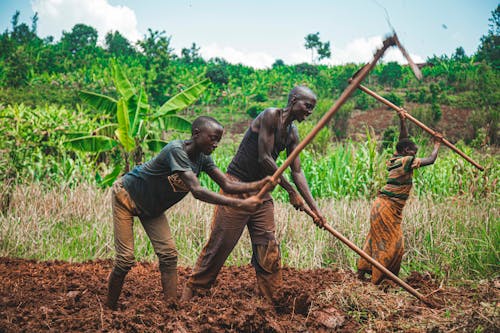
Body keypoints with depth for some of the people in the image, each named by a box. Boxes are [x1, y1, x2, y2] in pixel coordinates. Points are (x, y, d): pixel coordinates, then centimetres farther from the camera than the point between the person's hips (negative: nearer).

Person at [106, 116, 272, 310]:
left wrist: (258, 185, -33)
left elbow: (227, 185, -15)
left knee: (168, 254, -6)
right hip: (126, 195, -7)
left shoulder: (202, 158, -10)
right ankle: (109, 309, 9)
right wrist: (239, 204, -51)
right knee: (125, 260, -9)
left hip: (151, 207, 7)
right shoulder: (176, 150, -36)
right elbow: (197, 191, -45)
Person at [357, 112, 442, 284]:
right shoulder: (407, 161, -12)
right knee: (392, 244, -4)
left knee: (376, 240, 15)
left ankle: (361, 272, 20)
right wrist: (437, 145, 11)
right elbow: (430, 160, -5)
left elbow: (404, 140, 25)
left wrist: (402, 120, 25)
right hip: (387, 208, -9)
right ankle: (376, 280, -4)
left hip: (382, 206, 9)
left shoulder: (395, 159, 11)